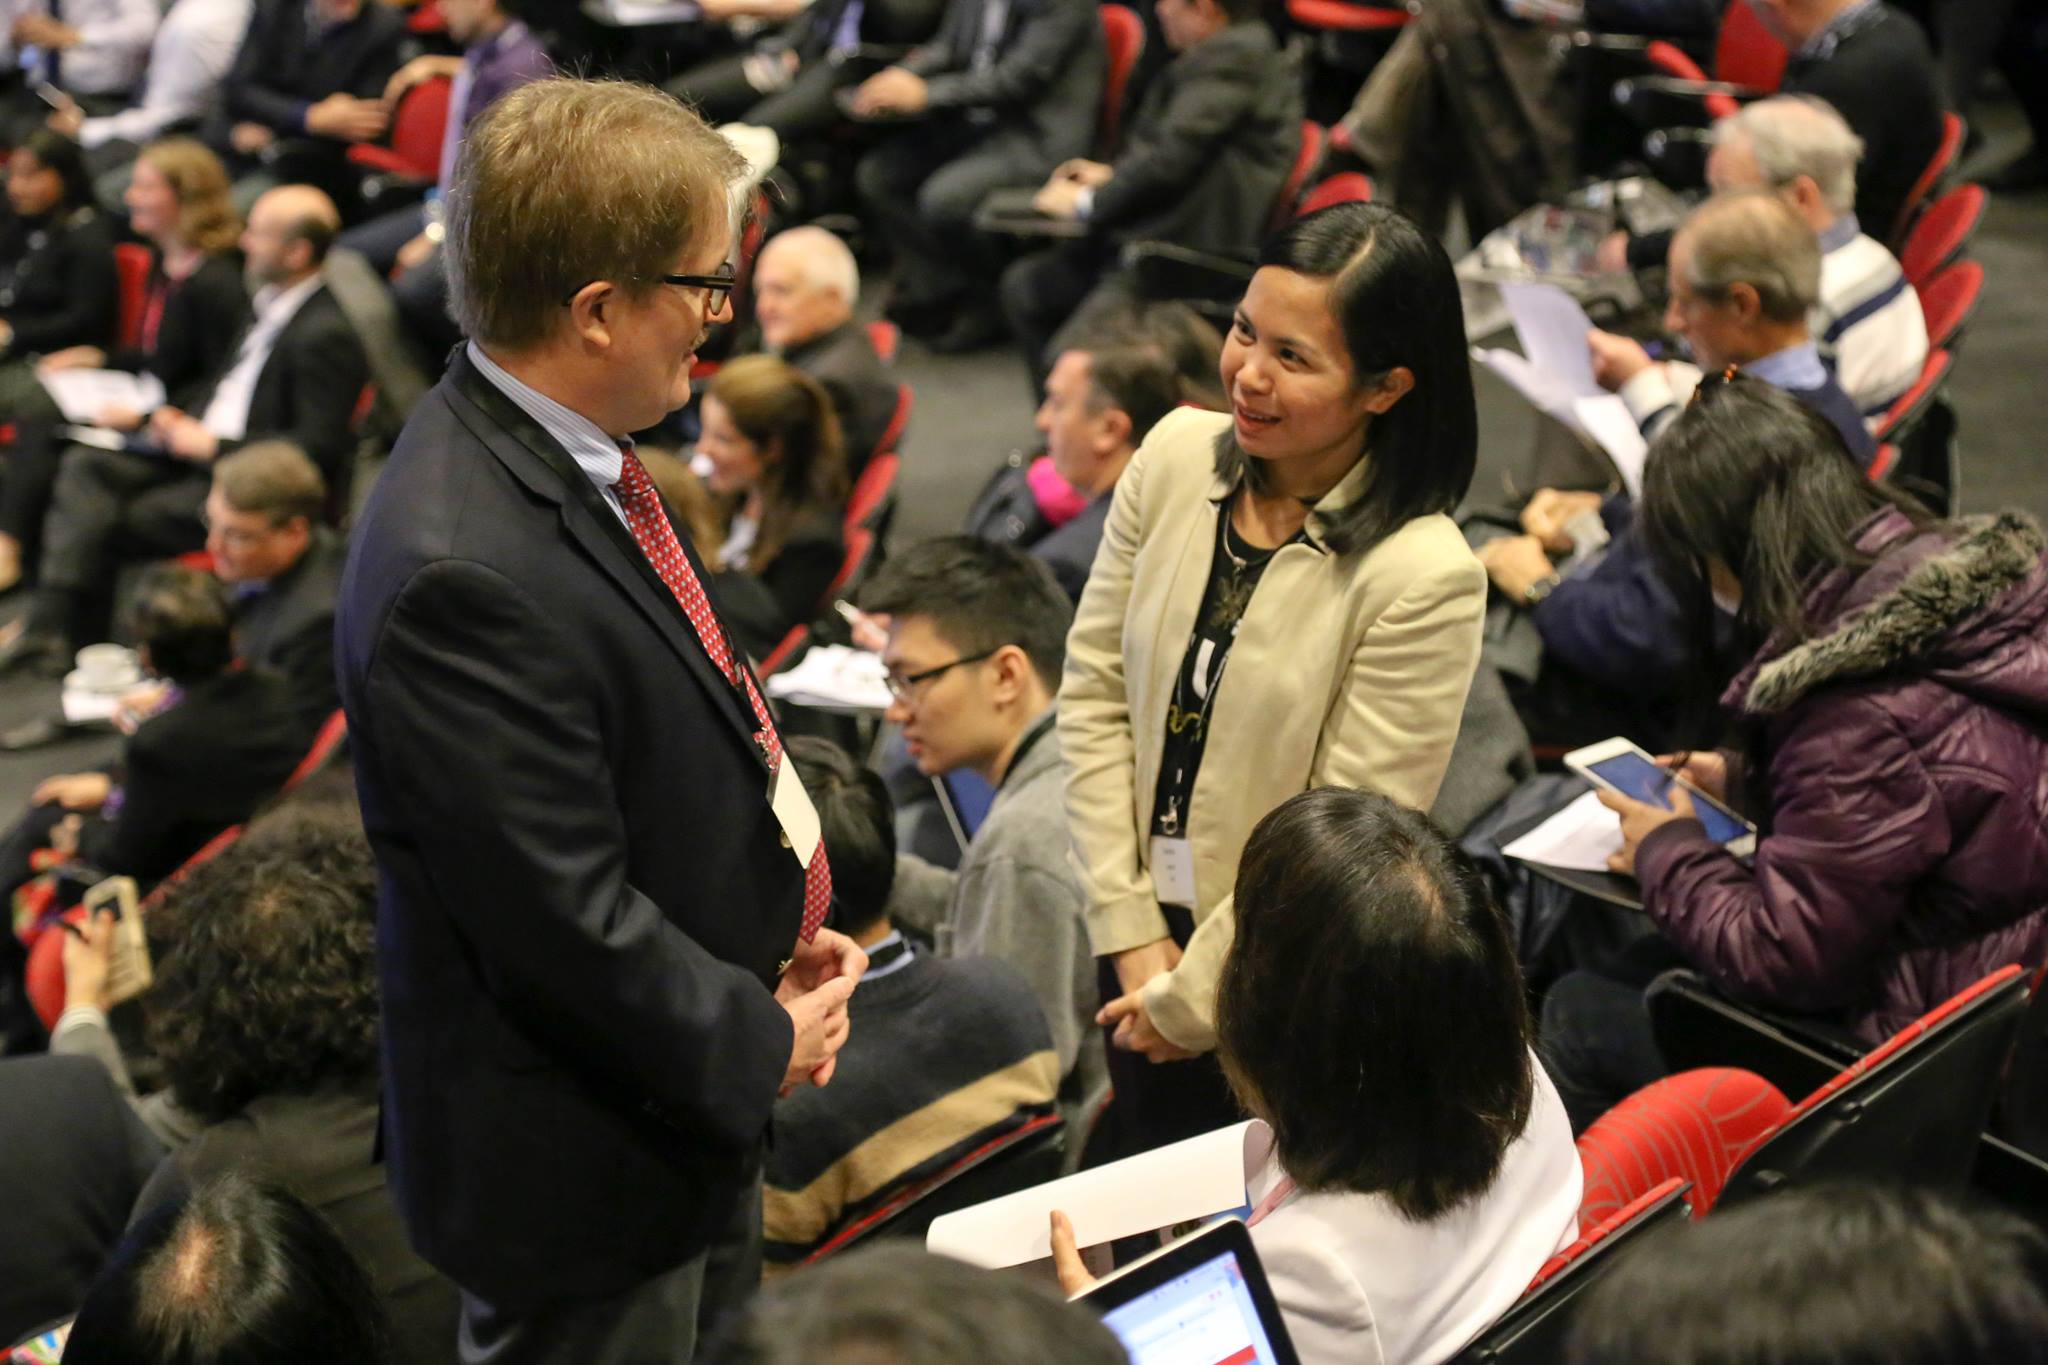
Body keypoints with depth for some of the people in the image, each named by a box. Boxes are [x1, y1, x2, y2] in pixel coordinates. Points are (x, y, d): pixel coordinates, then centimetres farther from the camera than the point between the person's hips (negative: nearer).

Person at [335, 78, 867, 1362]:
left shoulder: (576, 460, 1)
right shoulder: (463, 571, -30)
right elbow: (561, 919, -27)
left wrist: (782, 928, 4)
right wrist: (761, 1045, -14)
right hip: (581, 1173, -9)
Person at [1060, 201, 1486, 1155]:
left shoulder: (1425, 580, -22)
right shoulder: (1178, 454, -8)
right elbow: (1093, 690, -2)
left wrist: (1190, 1000, -11)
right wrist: (1131, 937, -6)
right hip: (1142, 942, 5)